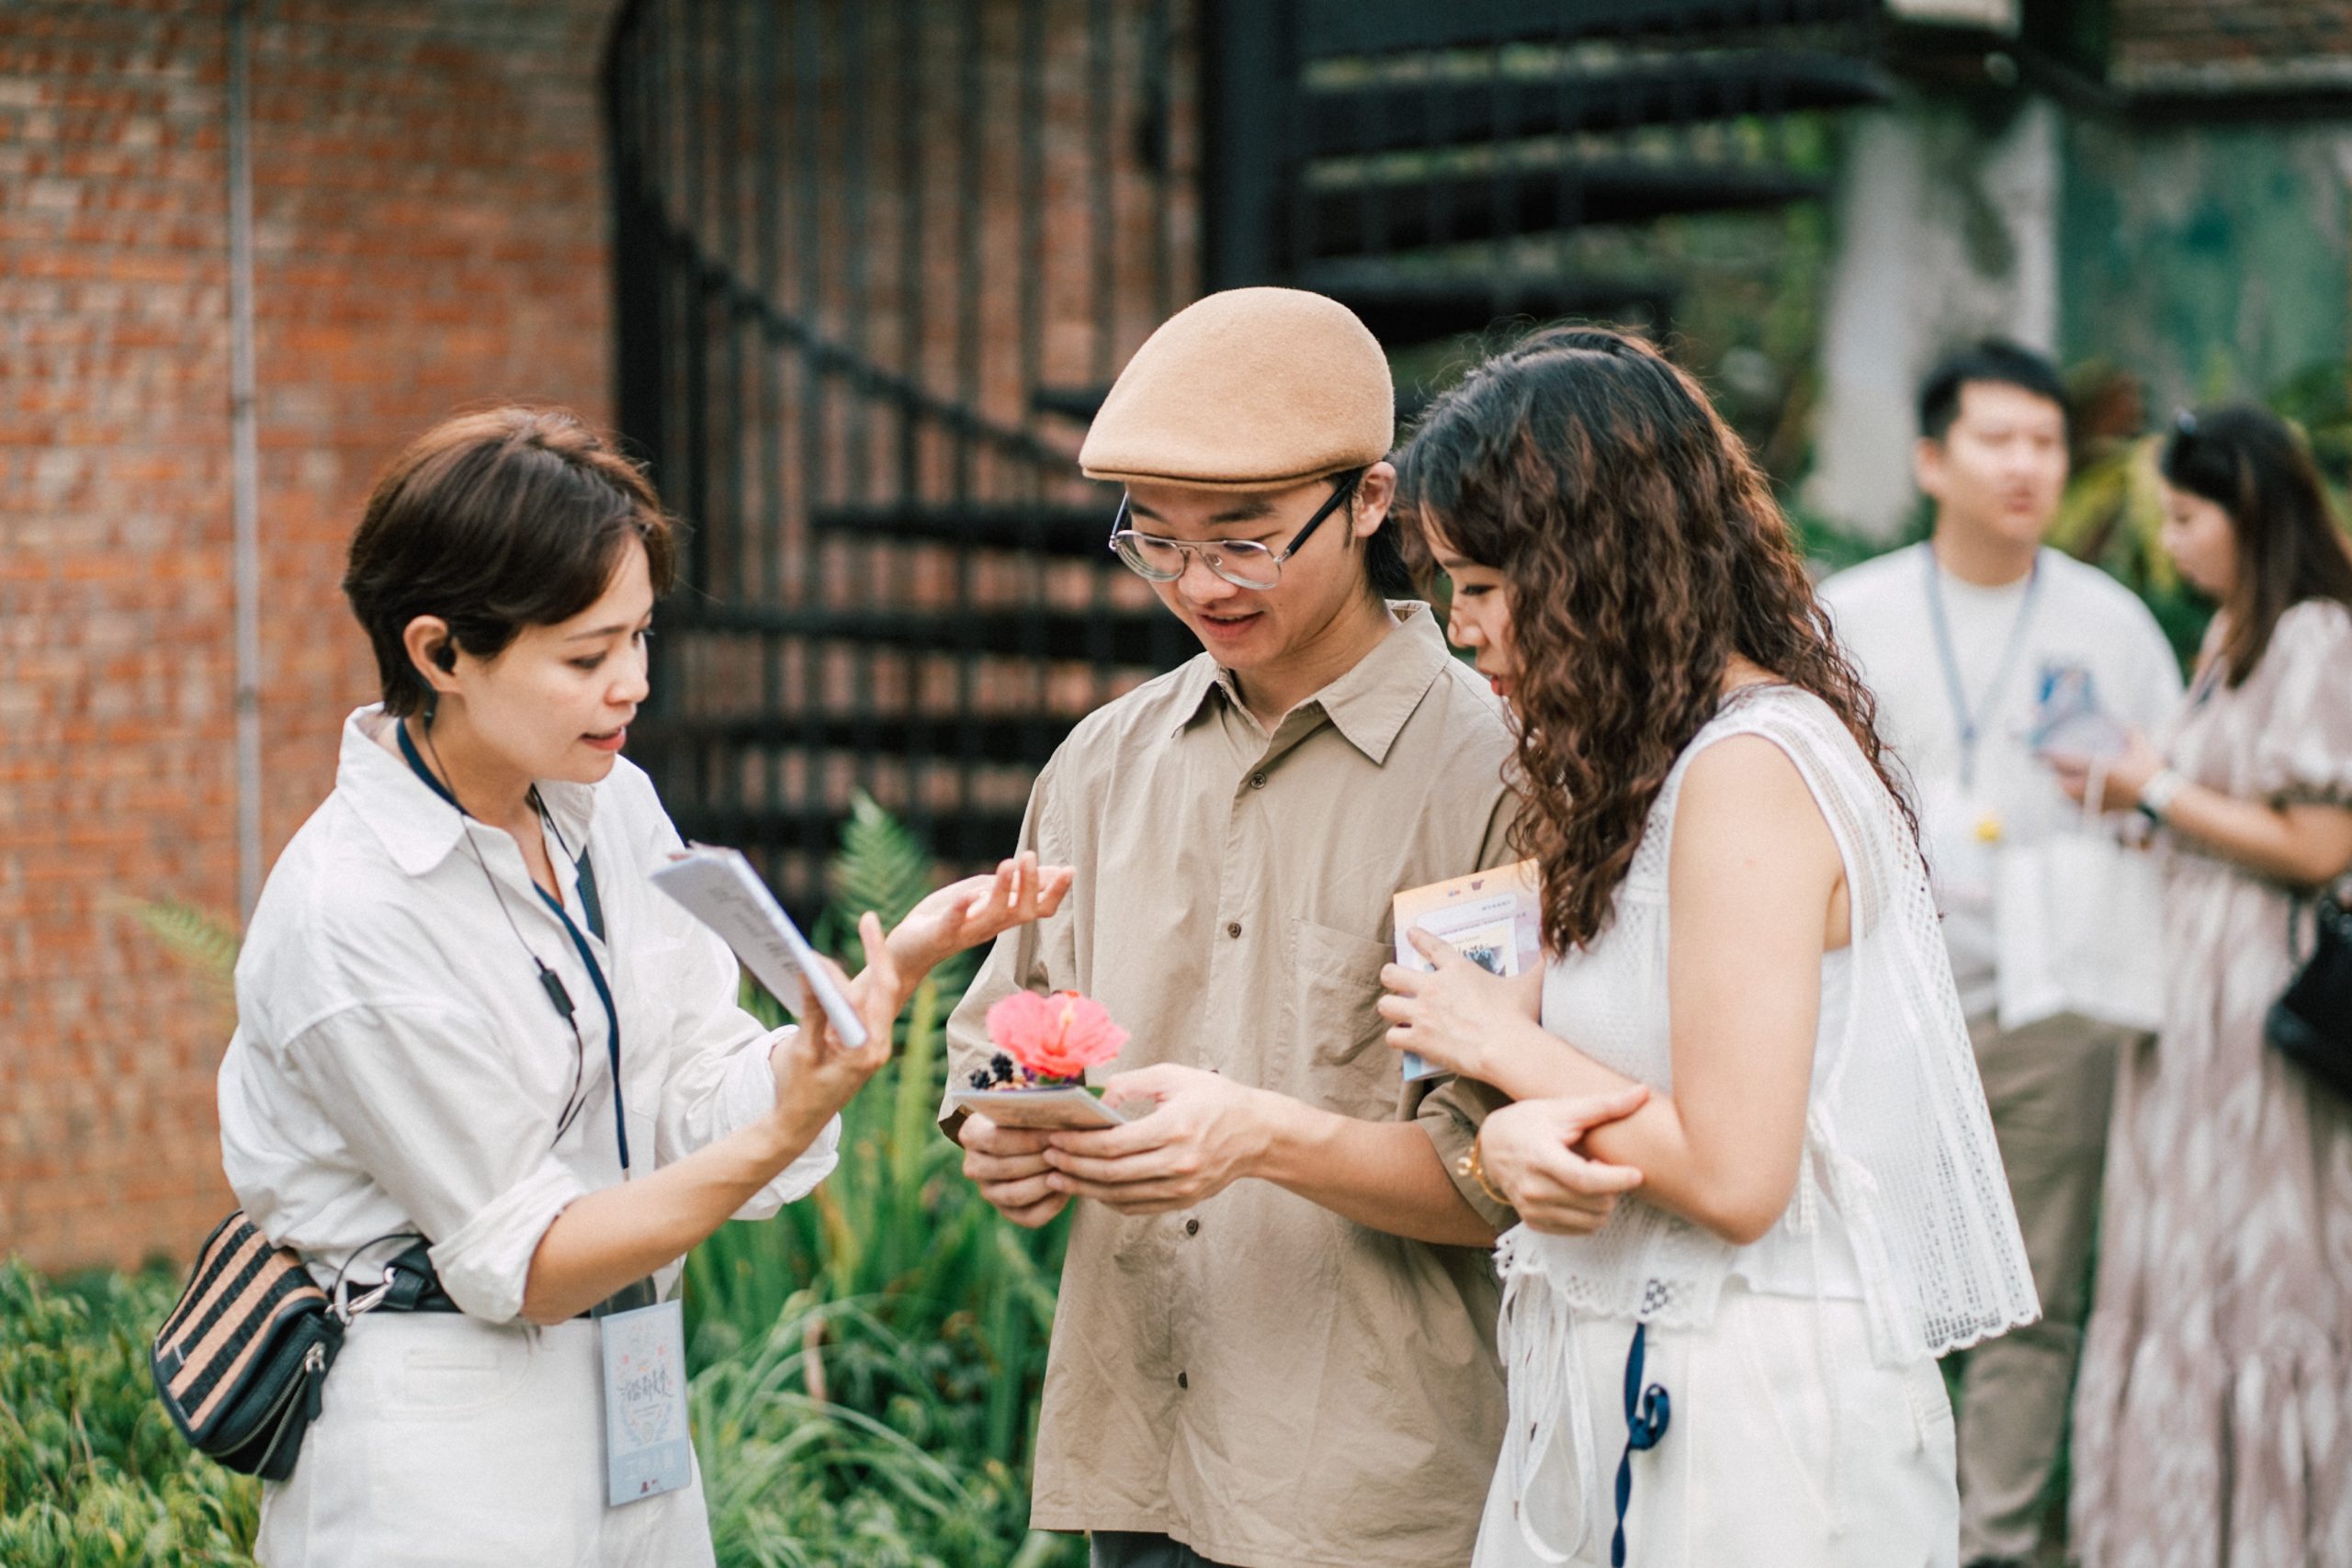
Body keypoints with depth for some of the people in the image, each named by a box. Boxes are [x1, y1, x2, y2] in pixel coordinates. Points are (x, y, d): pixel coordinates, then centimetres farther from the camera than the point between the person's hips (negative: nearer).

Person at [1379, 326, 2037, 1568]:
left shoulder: (1749, 775, -17)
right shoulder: (1684, 755, 12)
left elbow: (1733, 1175, -21)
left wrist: (1505, 1044, -9)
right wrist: (1529, 1121, -11)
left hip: (1747, 1420, -9)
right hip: (1644, 1378, 9)